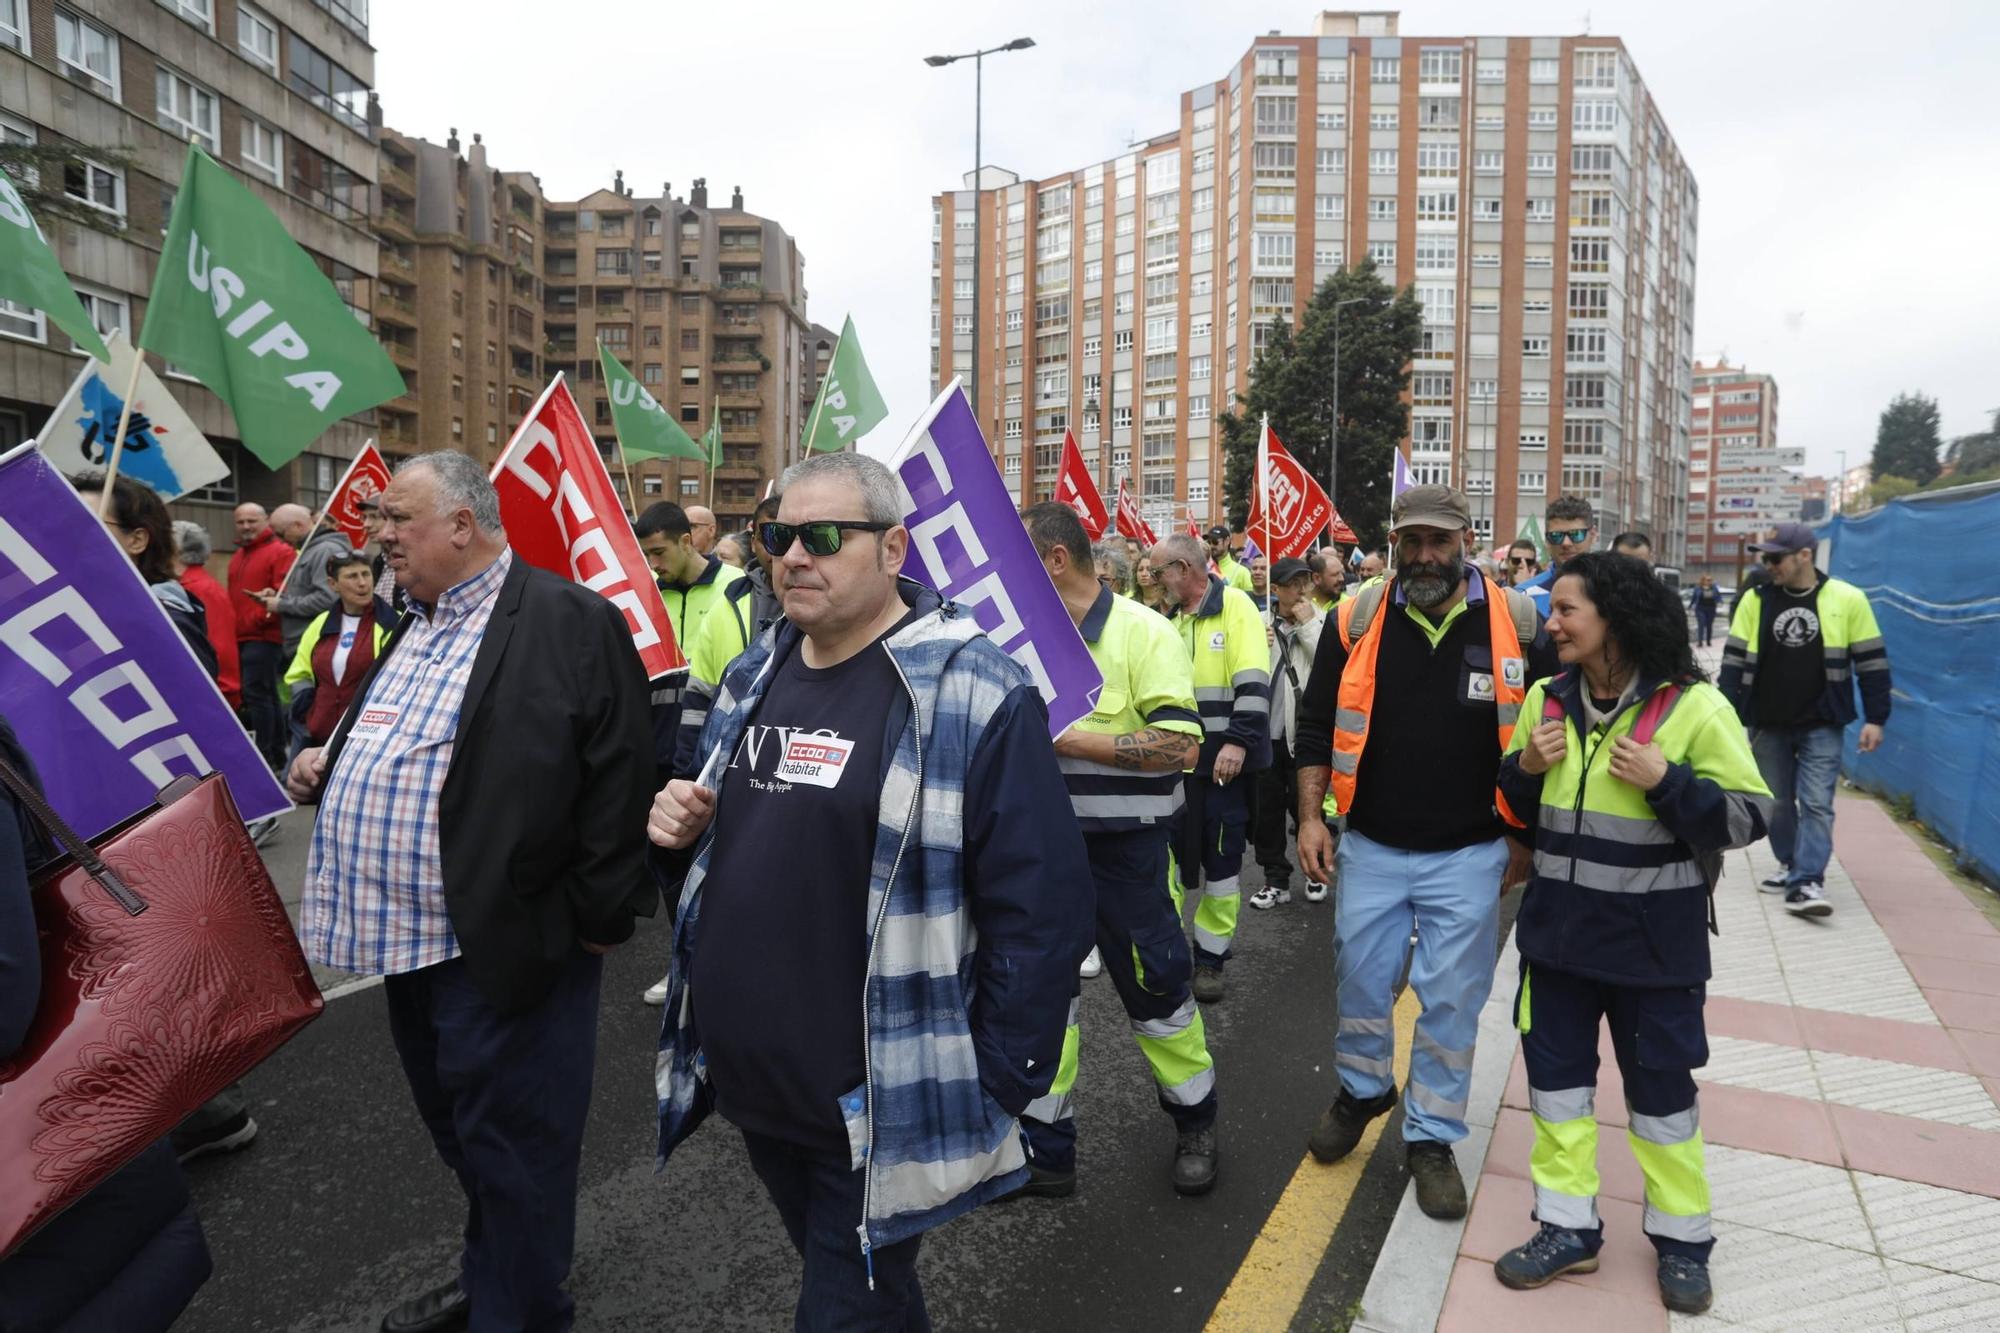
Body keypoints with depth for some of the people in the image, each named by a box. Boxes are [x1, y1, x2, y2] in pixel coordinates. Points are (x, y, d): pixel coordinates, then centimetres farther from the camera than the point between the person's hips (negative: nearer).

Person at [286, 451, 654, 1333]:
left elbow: (620, 775, -18)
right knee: (456, 1126, 23)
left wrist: (598, 916, -17)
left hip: (502, 940, -9)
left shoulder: (571, 623, -14)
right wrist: (328, 767, 8)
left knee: (508, 1141, 5)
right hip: (405, 937, 9)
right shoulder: (413, 626, 14)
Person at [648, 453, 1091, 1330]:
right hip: (746, 1082, 7)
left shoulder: (972, 695, -19)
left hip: (879, 1105, -7)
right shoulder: (753, 675, 5)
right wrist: (686, 824, -2)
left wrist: (1001, 1084, -14)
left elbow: (1040, 908, -17)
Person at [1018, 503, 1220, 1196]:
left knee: (1156, 990, 11)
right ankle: (1044, 1150, 28)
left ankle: (1195, 1125, 35)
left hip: (1123, 852, -5)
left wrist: (1070, 737, -24)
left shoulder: (1142, 633, -12)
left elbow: (1181, 746, -22)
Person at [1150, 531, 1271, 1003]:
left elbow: (1254, 685, -17)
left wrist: (1237, 742, -24)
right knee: (1169, 855, 13)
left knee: (1222, 861, 5)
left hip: (1222, 763, -6)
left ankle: (1210, 957, 18)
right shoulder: (1168, 618, 12)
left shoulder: (1235, 607, -9)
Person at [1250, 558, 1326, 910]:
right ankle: (1276, 880, 22)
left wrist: (1308, 624, -15)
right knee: (1267, 810, 10)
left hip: (1303, 732, -3)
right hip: (1264, 731, 3)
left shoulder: (1324, 623, -2)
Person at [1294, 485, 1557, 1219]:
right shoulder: (1357, 619, -4)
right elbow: (1317, 724, 3)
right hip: (1371, 848, 1)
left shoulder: (1516, 622, -6)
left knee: (1451, 1001, 8)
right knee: (1359, 979, 13)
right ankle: (1362, 1088, 41)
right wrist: (1310, 817, -2)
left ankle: (1431, 1137, 26)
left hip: (1469, 856, -1)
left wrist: (1527, 840, 3)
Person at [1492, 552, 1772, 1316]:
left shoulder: (1692, 706, -13)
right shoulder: (1547, 698, 2)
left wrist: (1666, 782, -25)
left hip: (1651, 937, -4)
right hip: (1558, 925, 5)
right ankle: (1567, 1227, 26)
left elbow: (1749, 818, -10)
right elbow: (1517, 809, 11)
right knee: (1556, 1074, 11)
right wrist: (1525, 767, -10)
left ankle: (1683, 1239, 31)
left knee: (1660, 1086, 10)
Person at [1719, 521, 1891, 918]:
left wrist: (1875, 718, -4)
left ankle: (1807, 882, -7)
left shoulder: (1847, 599, -6)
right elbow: (1734, 660, 2)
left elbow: (1871, 662, -1)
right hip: (1766, 724, 3)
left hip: (1822, 725, -2)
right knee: (1777, 802, 12)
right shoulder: (1755, 600, -1)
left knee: (1816, 804, -7)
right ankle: (1793, 866, 28)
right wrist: (1728, 715, -3)